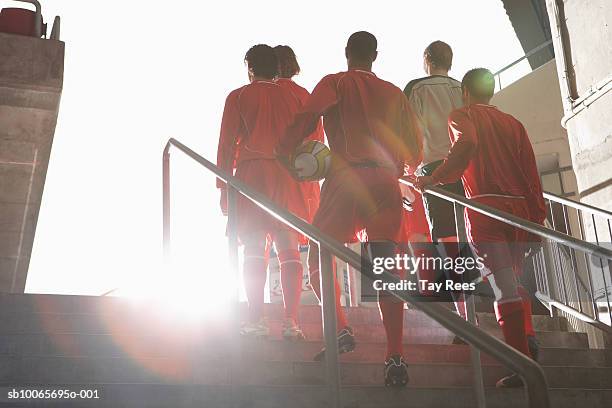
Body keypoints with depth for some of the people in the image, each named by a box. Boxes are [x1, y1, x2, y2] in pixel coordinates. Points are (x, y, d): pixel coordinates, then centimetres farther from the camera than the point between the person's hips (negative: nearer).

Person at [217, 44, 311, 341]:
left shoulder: (238, 97, 7)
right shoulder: (292, 97, 13)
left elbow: (227, 143, 2)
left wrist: (223, 186, 5)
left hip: (251, 174, -2)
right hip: (287, 177, 2)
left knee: (254, 249, 0)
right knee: (289, 249, 2)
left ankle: (256, 320, -3)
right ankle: (291, 321, -3)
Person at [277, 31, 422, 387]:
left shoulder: (335, 83, 8)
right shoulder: (394, 93, 18)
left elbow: (307, 117, -9)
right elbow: (415, 145, 15)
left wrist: (284, 154, 0)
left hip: (346, 178, -3)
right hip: (386, 182, 3)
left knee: (319, 257, 11)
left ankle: (341, 330, -2)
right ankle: (396, 357, -5)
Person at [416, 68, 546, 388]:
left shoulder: (462, 116, 7)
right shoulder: (513, 123, 19)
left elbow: (467, 143, -18)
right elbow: (531, 173, 12)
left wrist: (435, 178, -14)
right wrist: (537, 217, 13)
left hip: (485, 208, -5)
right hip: (520, 208, 5)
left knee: (504, 288, -8)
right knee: (515, 284, 19)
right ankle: (527, 343, 15)